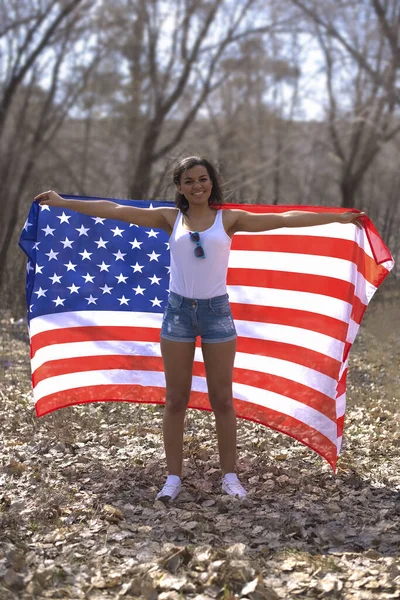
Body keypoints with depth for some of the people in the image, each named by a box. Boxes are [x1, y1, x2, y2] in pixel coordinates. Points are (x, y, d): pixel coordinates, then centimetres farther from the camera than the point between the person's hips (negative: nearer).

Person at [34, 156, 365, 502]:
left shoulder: (229, 218, 0)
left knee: (222, 399, 6)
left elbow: (284, 219, -3)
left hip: (216, 311, -1)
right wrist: (62, 202, 1)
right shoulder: (171, 218, 3)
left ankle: (230, 476, 18)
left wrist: (339, 217, -5)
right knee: (176, 399, 6)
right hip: (178, 310, 1)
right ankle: (173, 477, 16)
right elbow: (114, 210, 1)